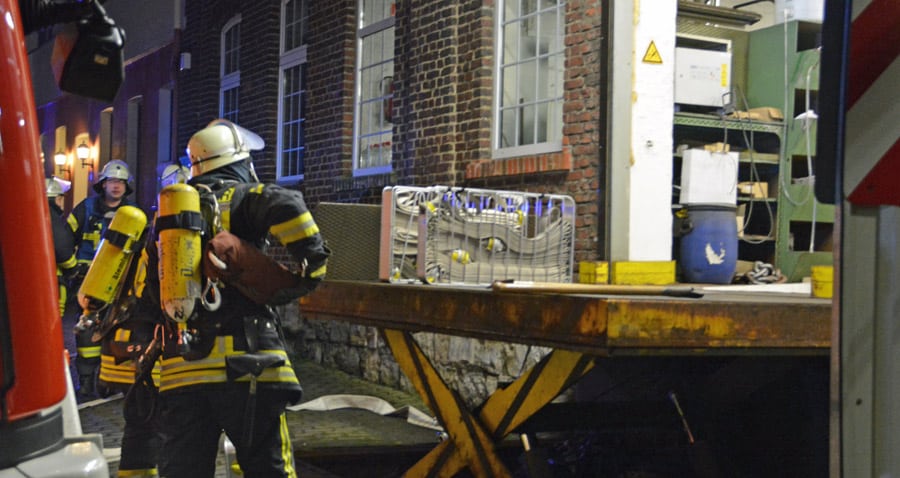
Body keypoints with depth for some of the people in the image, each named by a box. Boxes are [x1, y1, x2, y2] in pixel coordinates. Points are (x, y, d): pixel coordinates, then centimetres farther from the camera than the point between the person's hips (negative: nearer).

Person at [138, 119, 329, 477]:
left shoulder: (168, 210, 21)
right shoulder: (246, 196, 3)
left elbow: (149, 289, 21)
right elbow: (287, 206, -19)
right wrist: (310, 266, -7)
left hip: (180, 369, 5)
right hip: (244, 364, -5)